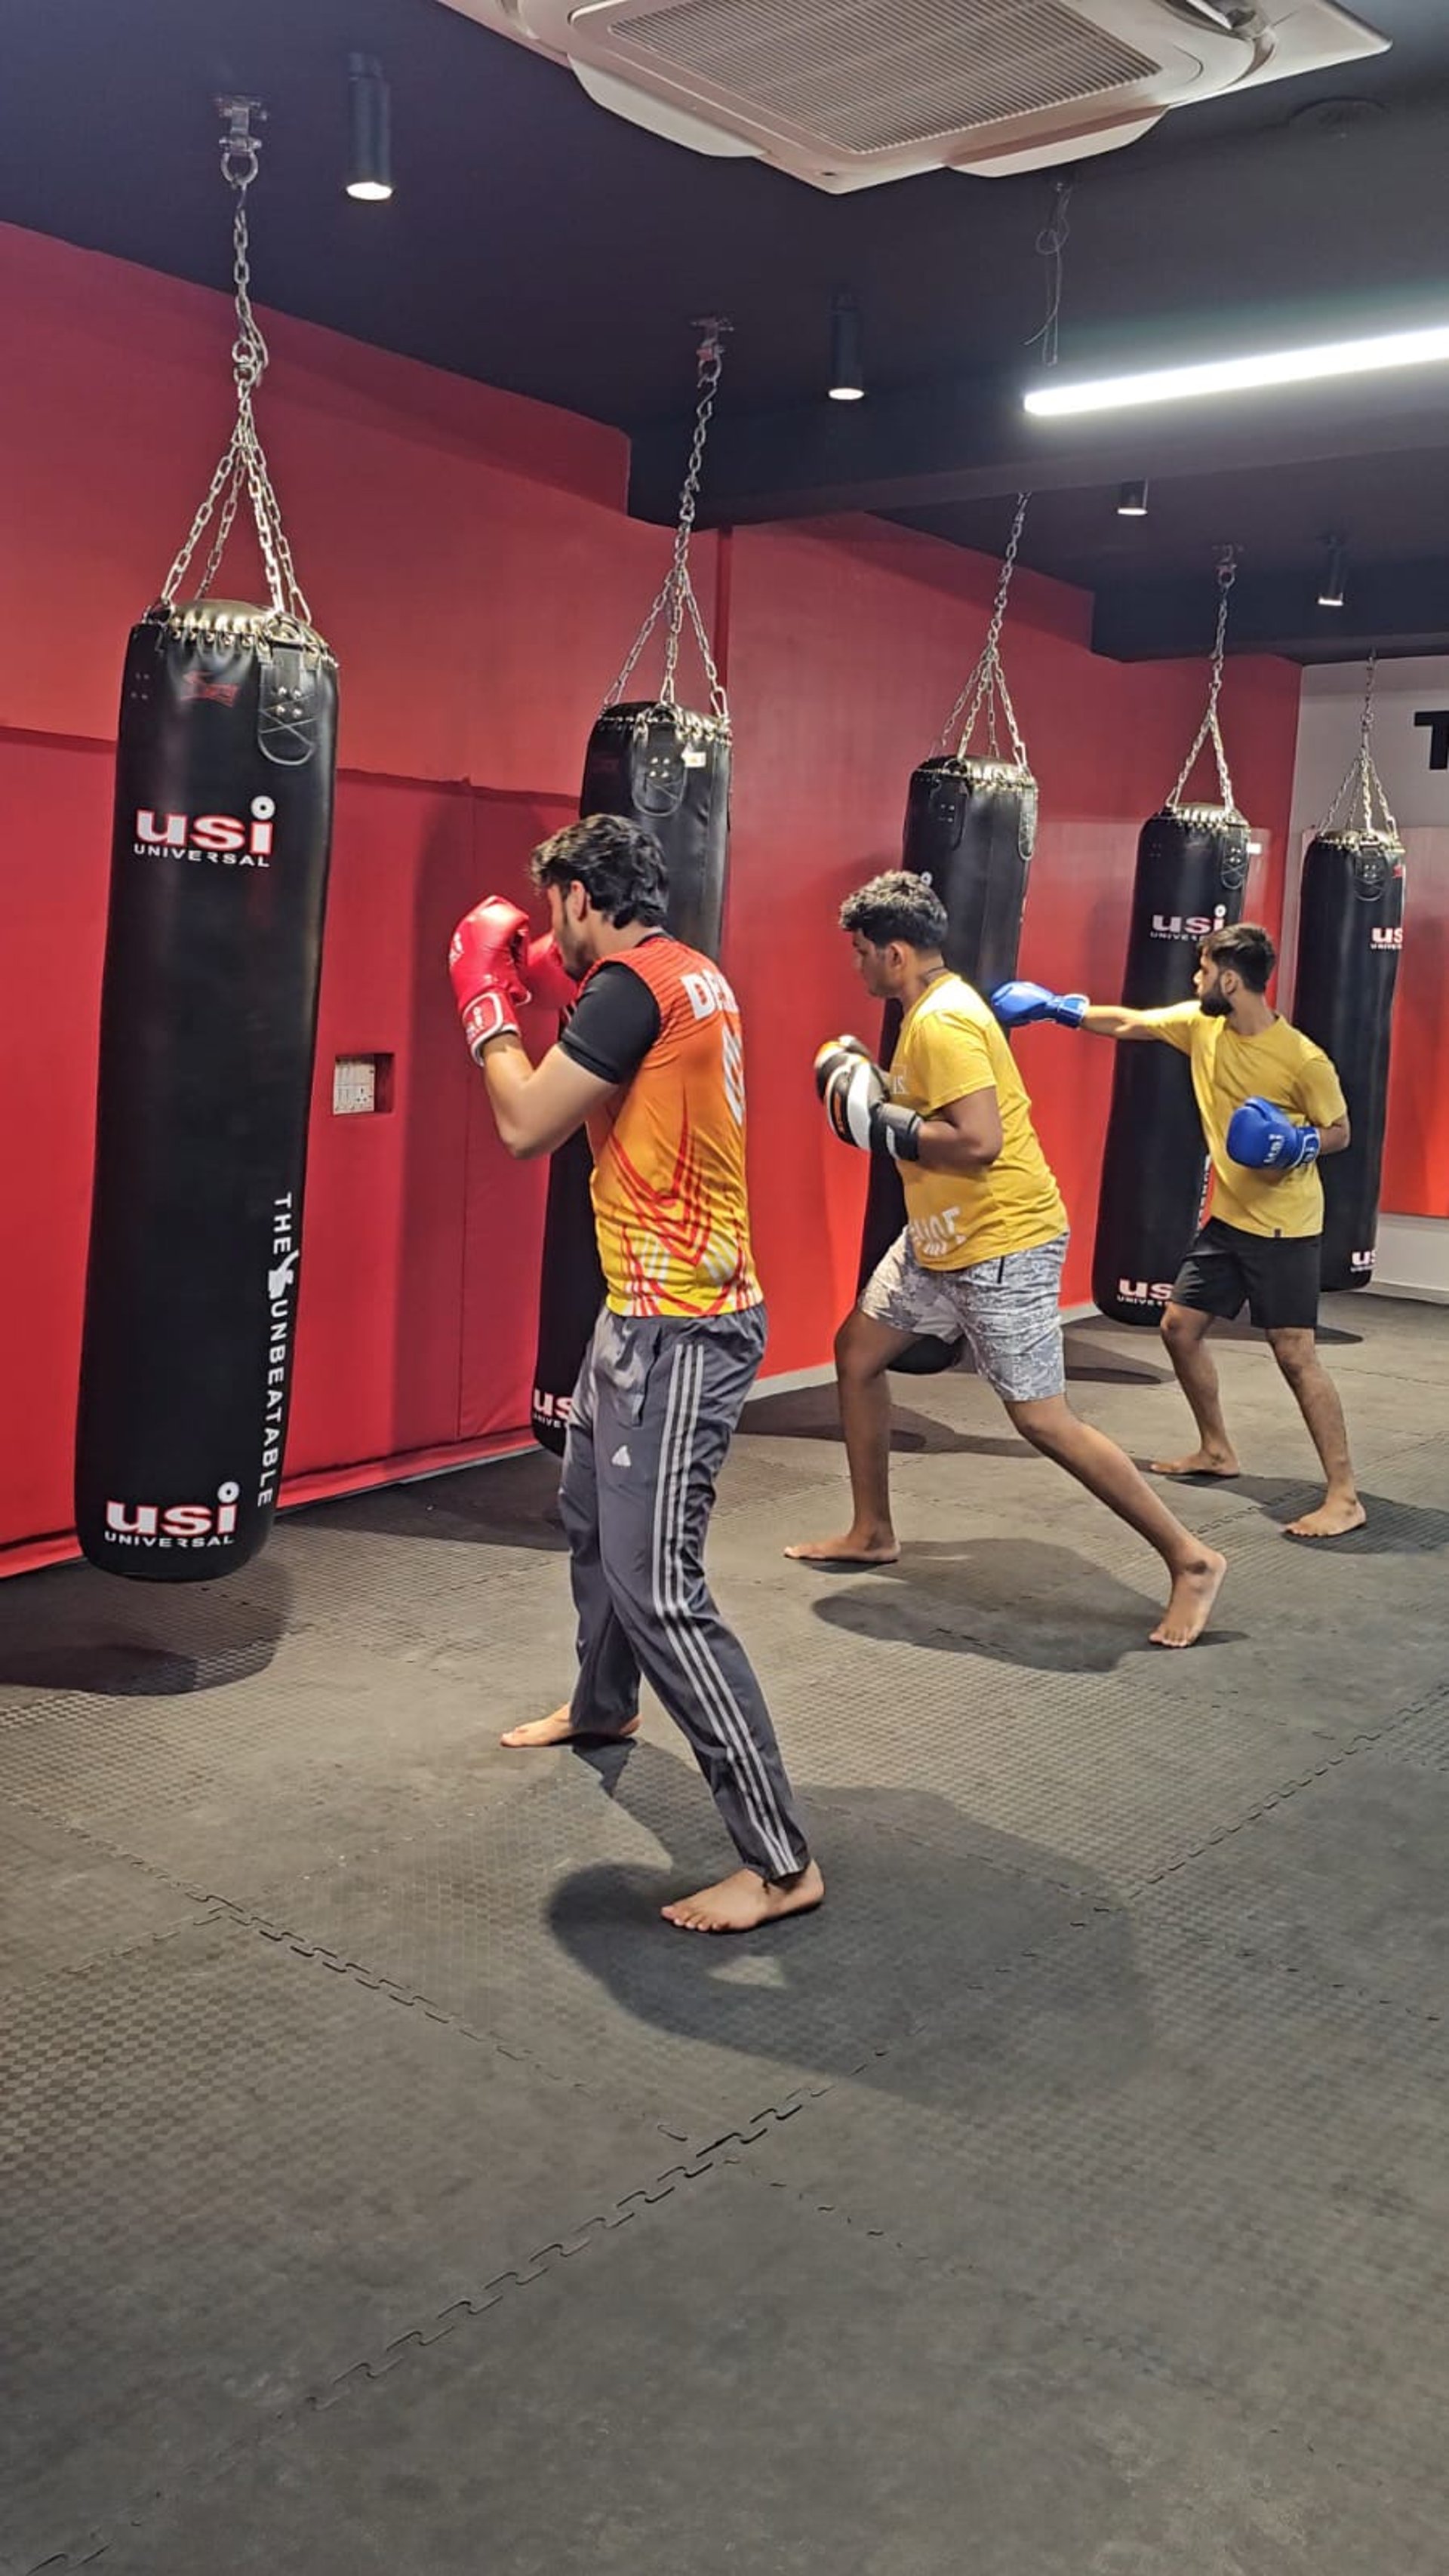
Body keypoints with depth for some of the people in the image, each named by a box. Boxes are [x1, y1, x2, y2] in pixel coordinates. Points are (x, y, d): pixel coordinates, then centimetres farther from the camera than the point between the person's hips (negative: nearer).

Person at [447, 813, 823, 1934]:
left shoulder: (632, 985, -18)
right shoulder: (691, 975, 11)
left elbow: (526, 1125, -16)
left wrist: (486, 995, -3)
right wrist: (558, 987, 17)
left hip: (678, 1329, -11)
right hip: (648, 1309, 11)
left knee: (657, 1587, -11)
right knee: (590, 1515, 28)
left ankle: (782, 1861, -7)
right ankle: (604, 1707, 52)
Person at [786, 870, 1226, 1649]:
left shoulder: (943, 1022, -20)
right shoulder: (933, 1009, 12)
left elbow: (978, 1141, -29)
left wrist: (880, 1125, -20)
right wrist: (873, 1088, 9)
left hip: (1001, 1244, -11)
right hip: (939, 1240, 11)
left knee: (1043, 1420, -9)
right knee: (857, 1352, 16)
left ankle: (1190, 1561, 1)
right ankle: (871, 1534, 29)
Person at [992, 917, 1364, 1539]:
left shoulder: (1303, 1059, -20)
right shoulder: (1200, 1024, -3)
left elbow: (1340, 1132, -7)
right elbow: (1125, 1023, 10)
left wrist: (1298, 1146, -26)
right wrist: (1055, 1006, 5)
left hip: (1285, 1227, -8)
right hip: (1228, 1218, 8)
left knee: (1294, 1352, -12)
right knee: (1180, 1327, 12)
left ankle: (1344, 1497, -8)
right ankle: (1216, 1449, 31)